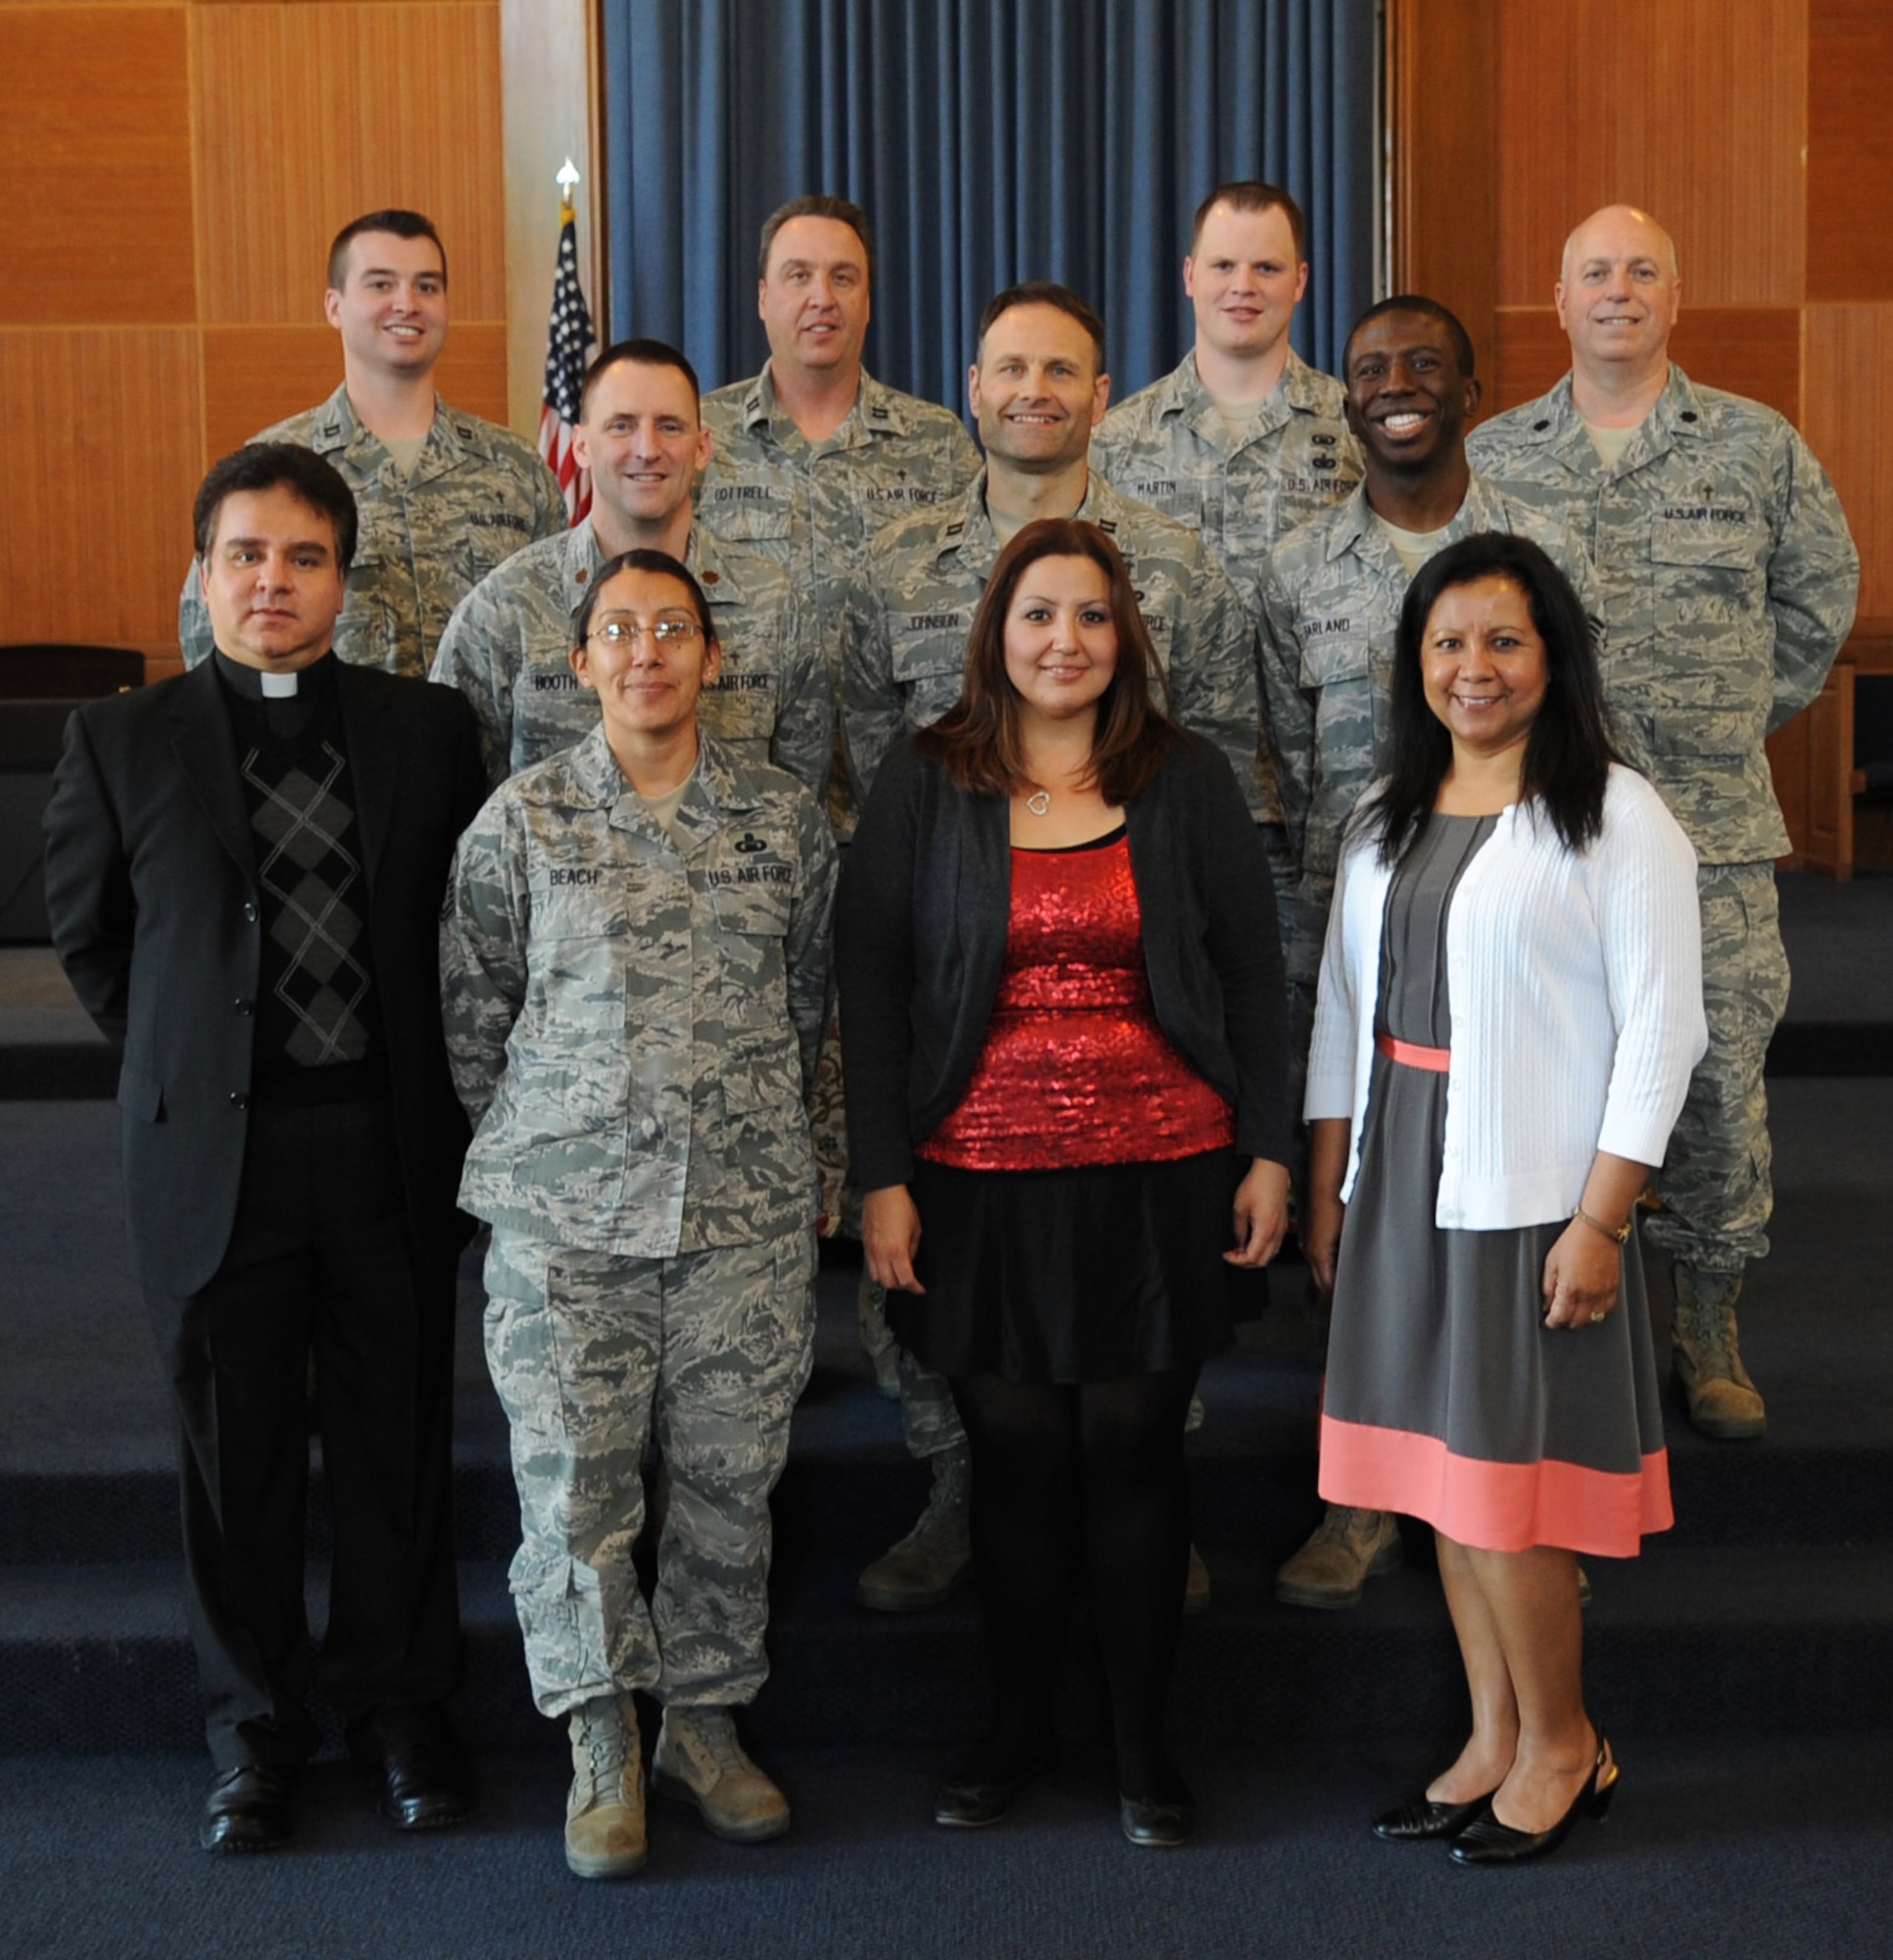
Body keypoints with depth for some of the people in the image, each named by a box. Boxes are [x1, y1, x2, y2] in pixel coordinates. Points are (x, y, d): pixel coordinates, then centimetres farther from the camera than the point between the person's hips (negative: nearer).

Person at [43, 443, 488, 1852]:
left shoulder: (431, 730, 4)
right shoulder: (122, 741, 1)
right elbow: (88, 934, 10)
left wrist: (427, 1085, 7)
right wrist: (187, 1062, 9)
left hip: (392, 1145, 1)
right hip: (215, 1149, 0)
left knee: (399, 1443, 10)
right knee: (238, 1455, 9)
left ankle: (400, 1708, 27)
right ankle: (256, 1731, 25)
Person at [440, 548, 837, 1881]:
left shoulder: (787, 821, 6)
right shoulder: (522, 822, 1)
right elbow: (474, 1013, 6)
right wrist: (537, 1148, 8)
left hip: (747, 1208, 1)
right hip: (567, 1211, -1)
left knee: (732, 1473, 5)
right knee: (574, 1476, -1)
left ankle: (706, 1721, 22)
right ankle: (602, 1747, 14)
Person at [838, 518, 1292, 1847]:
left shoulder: (1189, 781, 6)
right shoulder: (923, 788, 4)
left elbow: (1252, 974, 7)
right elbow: (871, 987, 3)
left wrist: (1268, 1151, 3)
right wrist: (882, 1176, -3)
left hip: (1158, 1174, 0)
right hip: (982, 1182, 0)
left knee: (1133, 1450, 4)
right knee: (1017, 1457, 5)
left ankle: (1145, 1741, 17)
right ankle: (1016, 1733, 21)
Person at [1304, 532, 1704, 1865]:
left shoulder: (1618, 816, -6)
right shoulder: (1388, 818, 13)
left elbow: (1662, 1029, -10)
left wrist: (1601, 1218, -14)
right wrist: (1326, 1186, 11)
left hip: (1530, 1192, -6)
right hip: (1403, 1182, 6)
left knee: (1501, 1480, -4)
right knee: (1441, 1471, 10)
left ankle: (1563, 1746, 16)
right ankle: (1497, 1741, 23)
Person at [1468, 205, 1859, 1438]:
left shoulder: (1759, 447, 6)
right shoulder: (1491, 456, 8)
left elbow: (1823, 592, 15)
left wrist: (1747, 715, 11)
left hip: (1714, 828, 0)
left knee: (1722, 1074, 2)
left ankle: (1711, 1332, 16)